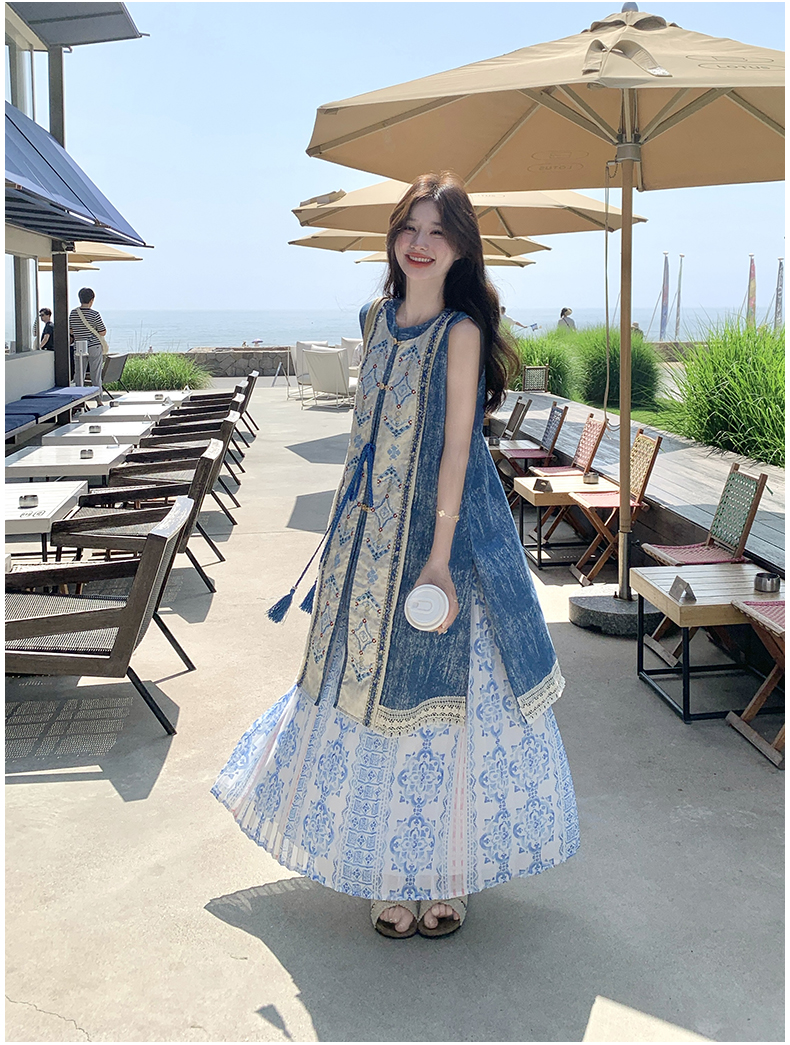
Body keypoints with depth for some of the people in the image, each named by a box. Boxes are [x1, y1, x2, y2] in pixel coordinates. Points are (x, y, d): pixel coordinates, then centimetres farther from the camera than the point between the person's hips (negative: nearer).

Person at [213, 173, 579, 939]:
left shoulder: (460, 331, -11)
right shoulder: (378, 318, 8)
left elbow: (456, 445, -16)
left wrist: (439, 557, -21)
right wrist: (348, 527, 16)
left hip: (444, 527, -7)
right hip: (376, 531, 7)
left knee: (438, 690, 3)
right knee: (367, 679, 13)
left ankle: (445, 872, 22)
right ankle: (391, 870, 31)